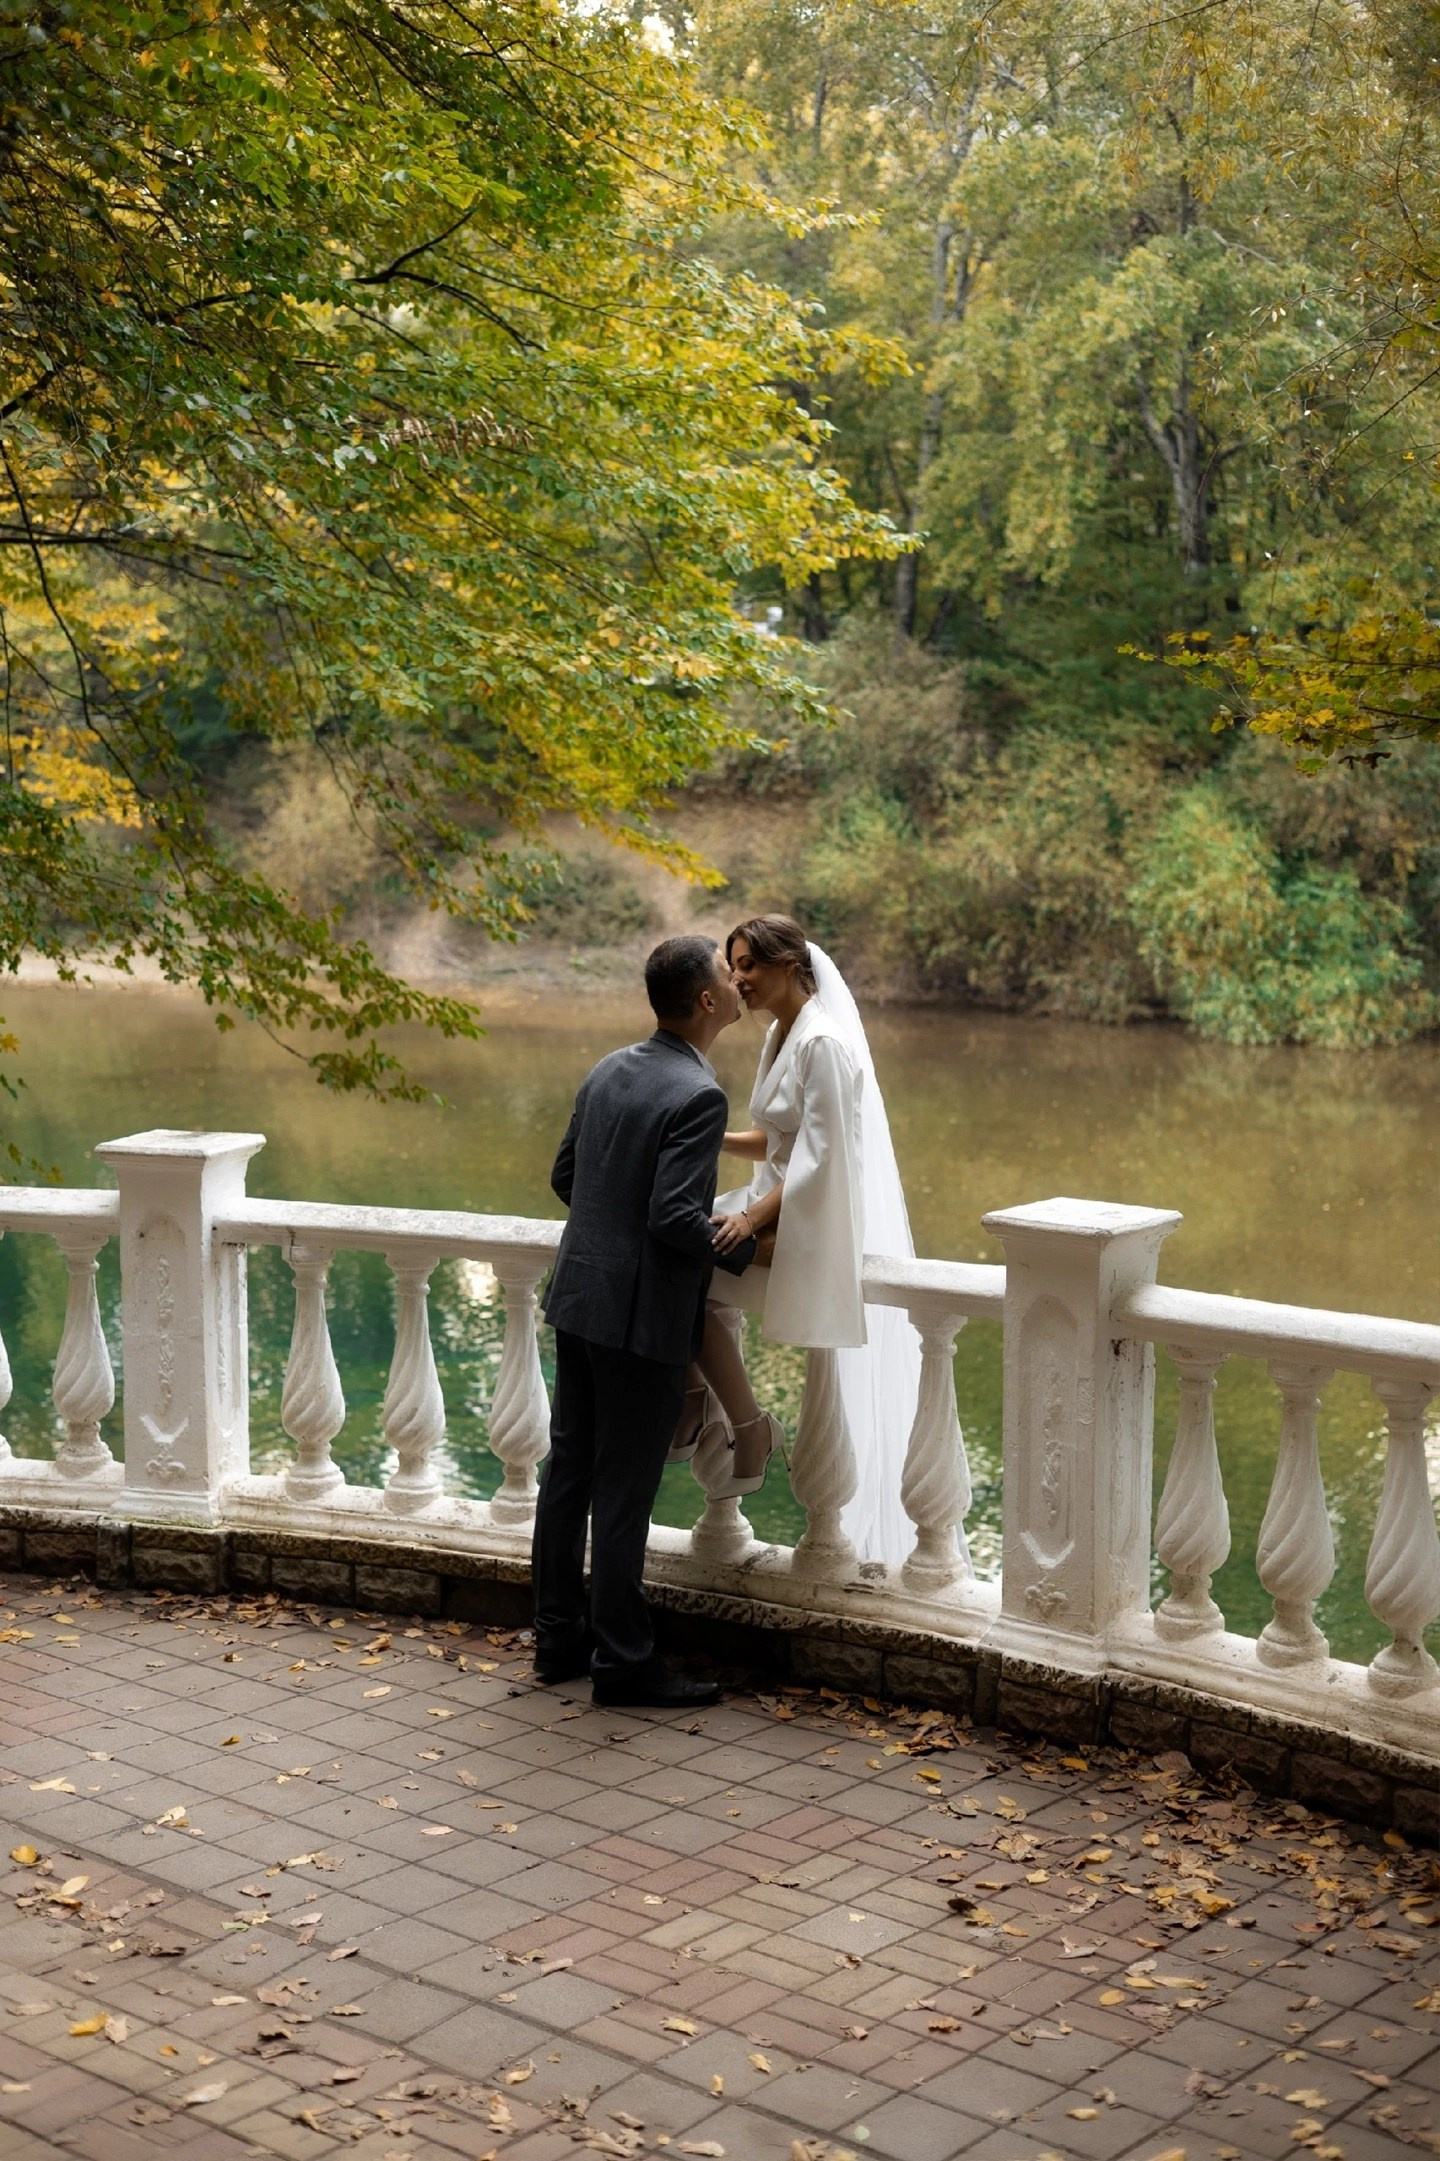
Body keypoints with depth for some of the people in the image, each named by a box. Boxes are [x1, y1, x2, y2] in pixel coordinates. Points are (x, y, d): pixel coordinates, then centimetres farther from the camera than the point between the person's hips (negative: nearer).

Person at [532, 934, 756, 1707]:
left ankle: (559, 1636, 25)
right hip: (641, 1315, -8)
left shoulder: (608, 1071, 7)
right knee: (624, 1490, 0)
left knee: (569, 1469, 15)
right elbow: (675, 1216, -22)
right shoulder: (698, 1096, -18)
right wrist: (742, 1251, -6)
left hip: (578, 1296, 8)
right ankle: (622, 1659, 10)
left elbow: (565, 1175, 15)